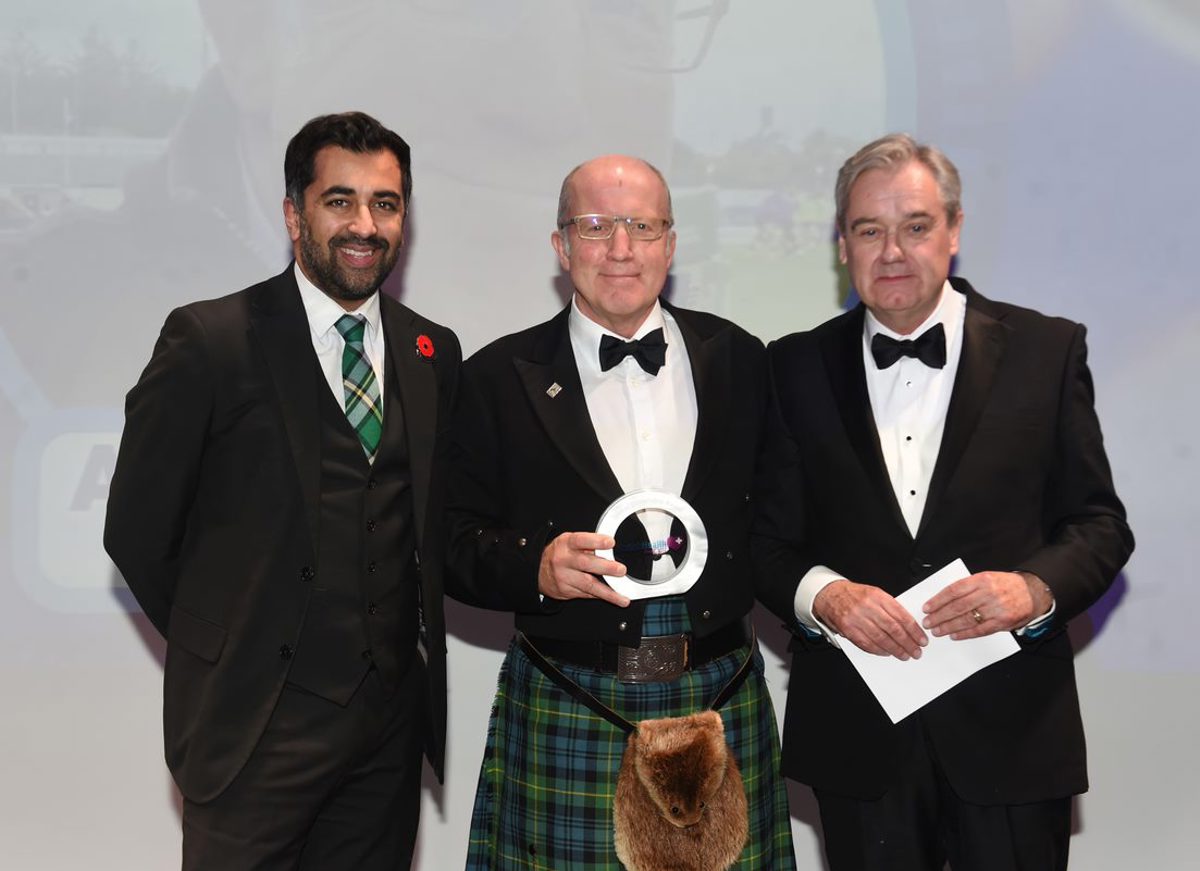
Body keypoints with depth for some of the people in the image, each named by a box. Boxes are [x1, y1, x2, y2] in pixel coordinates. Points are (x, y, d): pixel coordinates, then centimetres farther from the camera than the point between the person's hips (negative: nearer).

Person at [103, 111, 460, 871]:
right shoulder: (208, 341, -9)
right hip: (256, 722, -4)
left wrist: (402, 642, 5)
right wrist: (222, 646, 2)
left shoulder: (434, 352, 5)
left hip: (393, 715, 4)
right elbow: (136, 530, -4)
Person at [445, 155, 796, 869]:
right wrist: (536, 565, -19)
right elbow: (454, 542, -2)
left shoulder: (736, 359, 6)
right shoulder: (500, 377, 0)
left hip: (722, 705, 2)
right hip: (566, 720, -1)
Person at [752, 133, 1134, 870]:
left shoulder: (1046, 350, -1)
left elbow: (1101, 523, 1)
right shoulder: (799, 367, 2)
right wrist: (821, 593, -17)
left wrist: (1037, 588, -18)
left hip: (1013, 728, -1)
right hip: (856, 732, 1)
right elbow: (769, 536, 3)